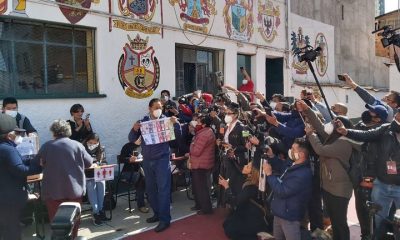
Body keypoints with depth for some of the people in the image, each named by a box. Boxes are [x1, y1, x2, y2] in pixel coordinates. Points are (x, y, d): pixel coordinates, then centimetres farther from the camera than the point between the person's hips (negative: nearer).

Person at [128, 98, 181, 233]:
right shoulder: (143, 122, 4)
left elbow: (178, 135, -7)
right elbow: (131, 139, 2)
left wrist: (176, 124, -25)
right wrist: (135, 129, -19)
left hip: (162, 159, -4)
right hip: (147, 160, 4)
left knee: (163, 189, -4)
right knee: (150, 189, 13)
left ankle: (165, 219, 1)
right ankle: (157, 213, 27)